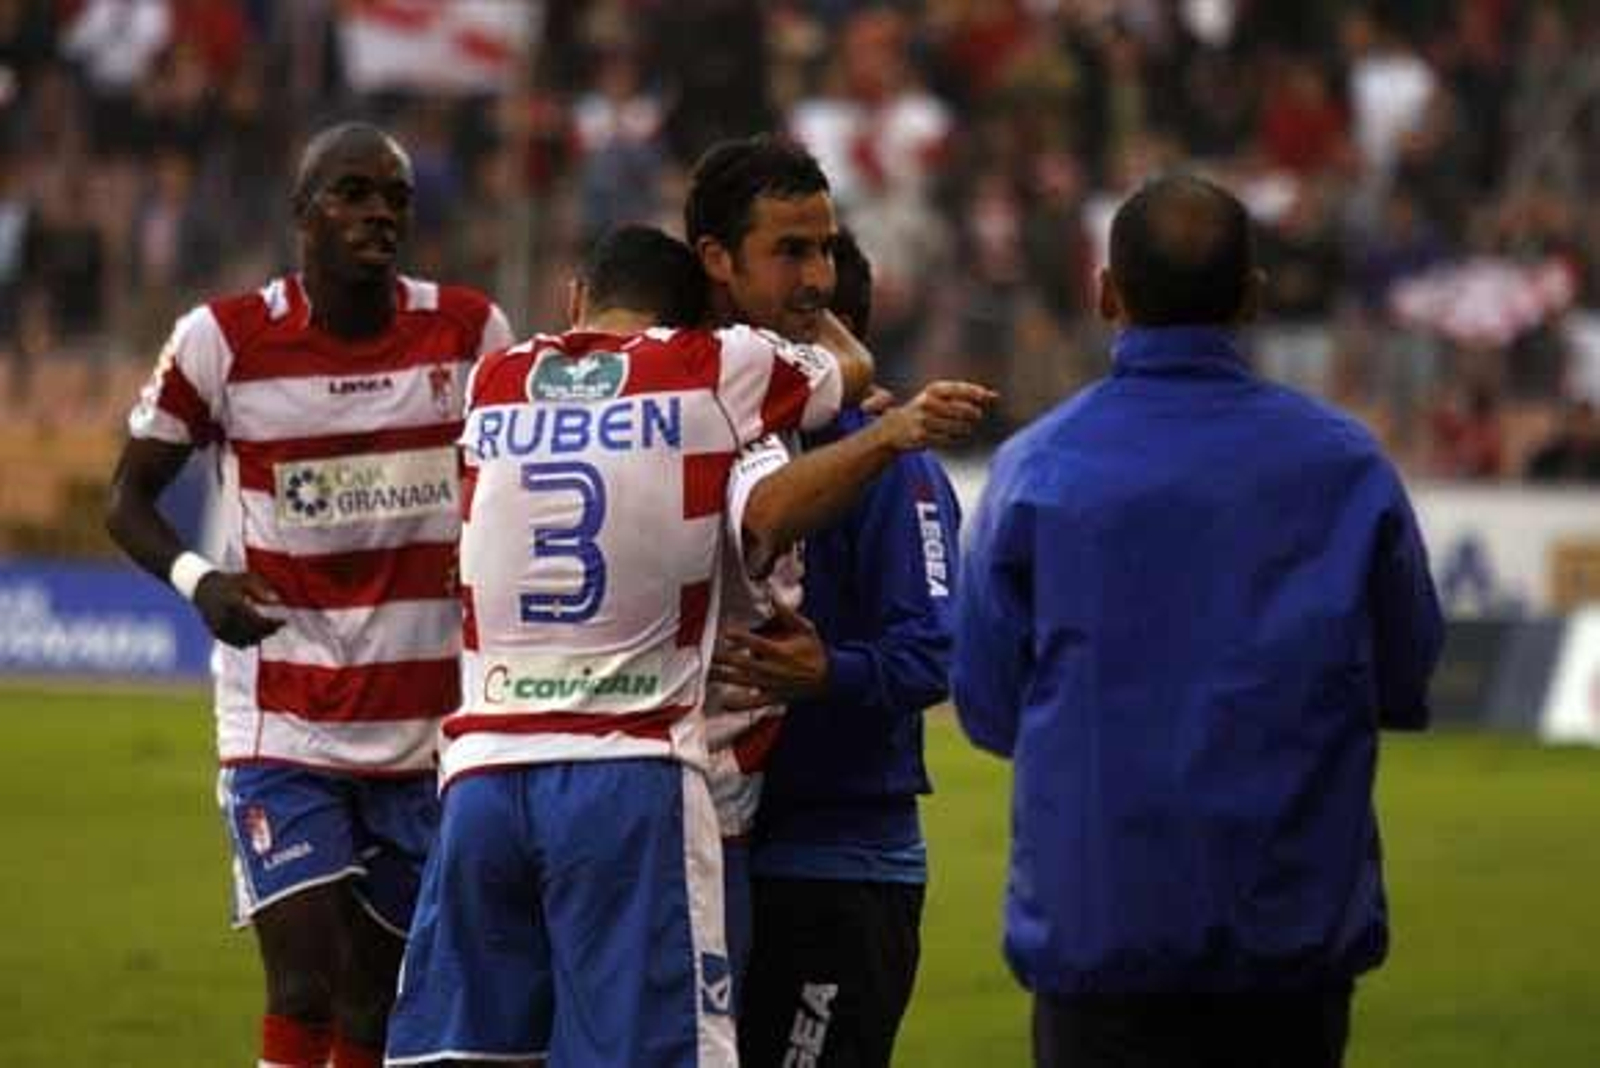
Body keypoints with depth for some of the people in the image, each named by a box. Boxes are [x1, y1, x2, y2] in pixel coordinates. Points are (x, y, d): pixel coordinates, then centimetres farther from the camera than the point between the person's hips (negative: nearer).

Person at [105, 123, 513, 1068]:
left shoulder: (470, 333, 1)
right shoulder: (226, 340, -6)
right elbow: (130, 494, 2)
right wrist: (197, 578, -18)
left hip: (428, 731, 3)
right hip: (283, 729, -3)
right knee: (307, 989, -14)